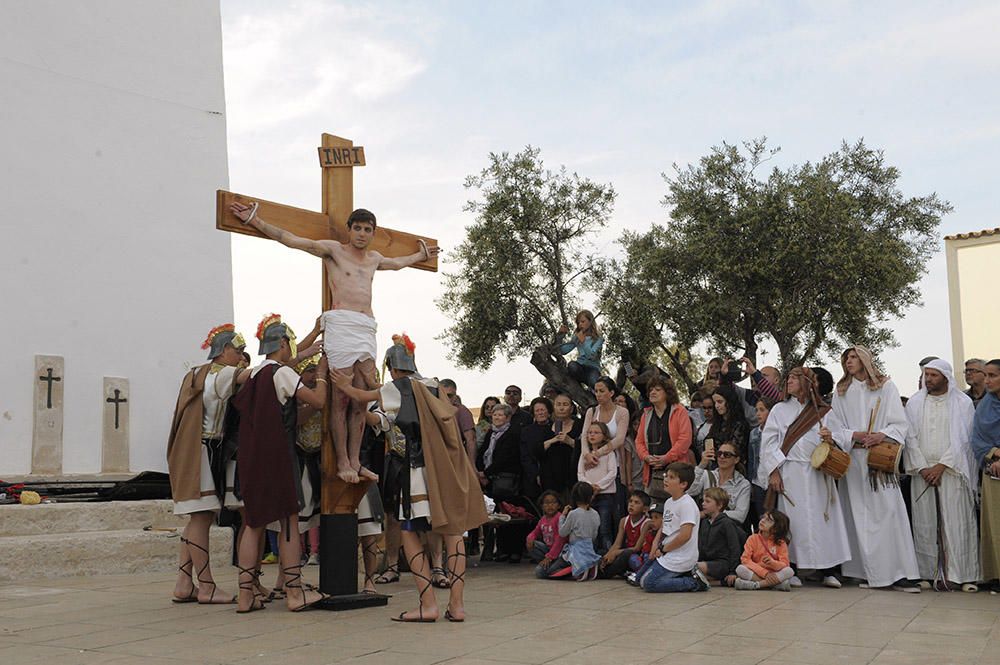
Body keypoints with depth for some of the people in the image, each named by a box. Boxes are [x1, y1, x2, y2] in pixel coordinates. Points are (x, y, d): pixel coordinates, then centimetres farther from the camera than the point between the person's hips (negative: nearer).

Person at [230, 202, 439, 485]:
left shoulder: (374, 258, 25)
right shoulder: (334, 250, 7)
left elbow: (397, 263, 48)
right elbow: (290, 240, 1)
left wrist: (420, 256, 60)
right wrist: (255, 221, -7)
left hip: (367, 330, 6)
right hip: (341, 323, -6)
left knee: (362, 400, 2)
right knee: (341, 398, -8)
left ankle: (355, 461, 6)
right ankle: (342, 463, -6)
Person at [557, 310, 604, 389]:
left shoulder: (598, 338, 2)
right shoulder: (576, 337, 15)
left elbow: (592, 356, -13)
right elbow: (563, 351, 8)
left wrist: (583, 341, -20)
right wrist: (560, 335, -2)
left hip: (592, 368, -3)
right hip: (580, 367, 3)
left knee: (593, 381, -39)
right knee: (572, 365, -36)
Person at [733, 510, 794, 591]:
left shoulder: (781, 543, 2)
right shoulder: (753, 539, 2)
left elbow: (785, 565, -7)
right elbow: (745, 559, -9)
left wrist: (772, 563, -30)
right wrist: (765, 573, -20)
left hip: (774, 575, 0)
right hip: (755, 573, 0)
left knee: (789, 571, -27)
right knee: (740, 569, -29)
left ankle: (755, 585, -29)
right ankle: (775, 584, -27)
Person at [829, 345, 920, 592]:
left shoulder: (886, 386, 8)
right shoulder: (841, 393, 15)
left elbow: (899, 423, 2)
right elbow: (836, 428, 8)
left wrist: (882, 435, -17)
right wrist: (854, 436, -11)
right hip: (852, 459, 2)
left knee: (889, 510, -10)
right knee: (859, 514, -1)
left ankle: (899, 574, -11)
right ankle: (869, 572, 3)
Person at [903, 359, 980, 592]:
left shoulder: (962, 403, 3)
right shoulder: (914, 403, 9)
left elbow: (962, 438, -3)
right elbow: (910, 437, 5)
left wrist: (942, 465, -10)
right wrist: (922, 468, -6)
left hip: (952, 470, -2)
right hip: (922, 472, 2)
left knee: (957, 523, -5)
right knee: (925, 524, 1)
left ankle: (963, 574, -2)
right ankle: (928, 573, 4)